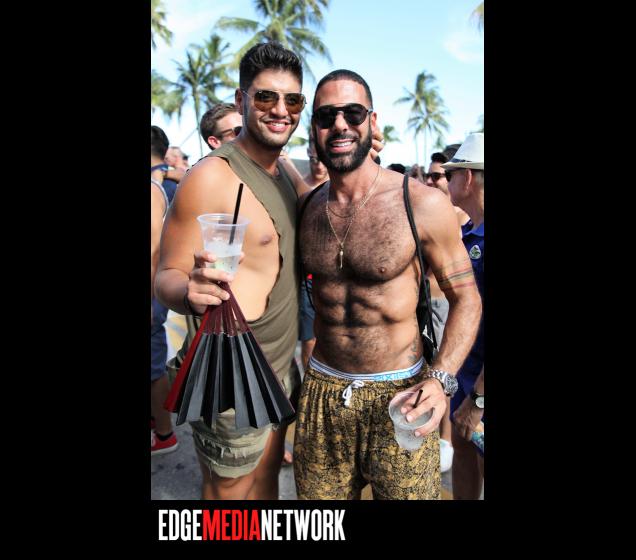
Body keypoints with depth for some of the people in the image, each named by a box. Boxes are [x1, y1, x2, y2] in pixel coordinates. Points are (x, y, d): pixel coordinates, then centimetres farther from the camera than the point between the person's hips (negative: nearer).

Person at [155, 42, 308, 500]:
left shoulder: (284, 174, 7)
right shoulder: (213, 175, -17)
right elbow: (167, 275, -15)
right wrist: (190, 291, -38)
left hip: (281, 368, 7)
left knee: (267, 480, 23)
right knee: (231, 490, 13)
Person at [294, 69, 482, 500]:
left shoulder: (423, 204, -13)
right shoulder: (306, 208, 1)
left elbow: (466, 296, -5)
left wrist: (441, 379, -18)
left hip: (398, 397, -4)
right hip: (320, 392, 4)